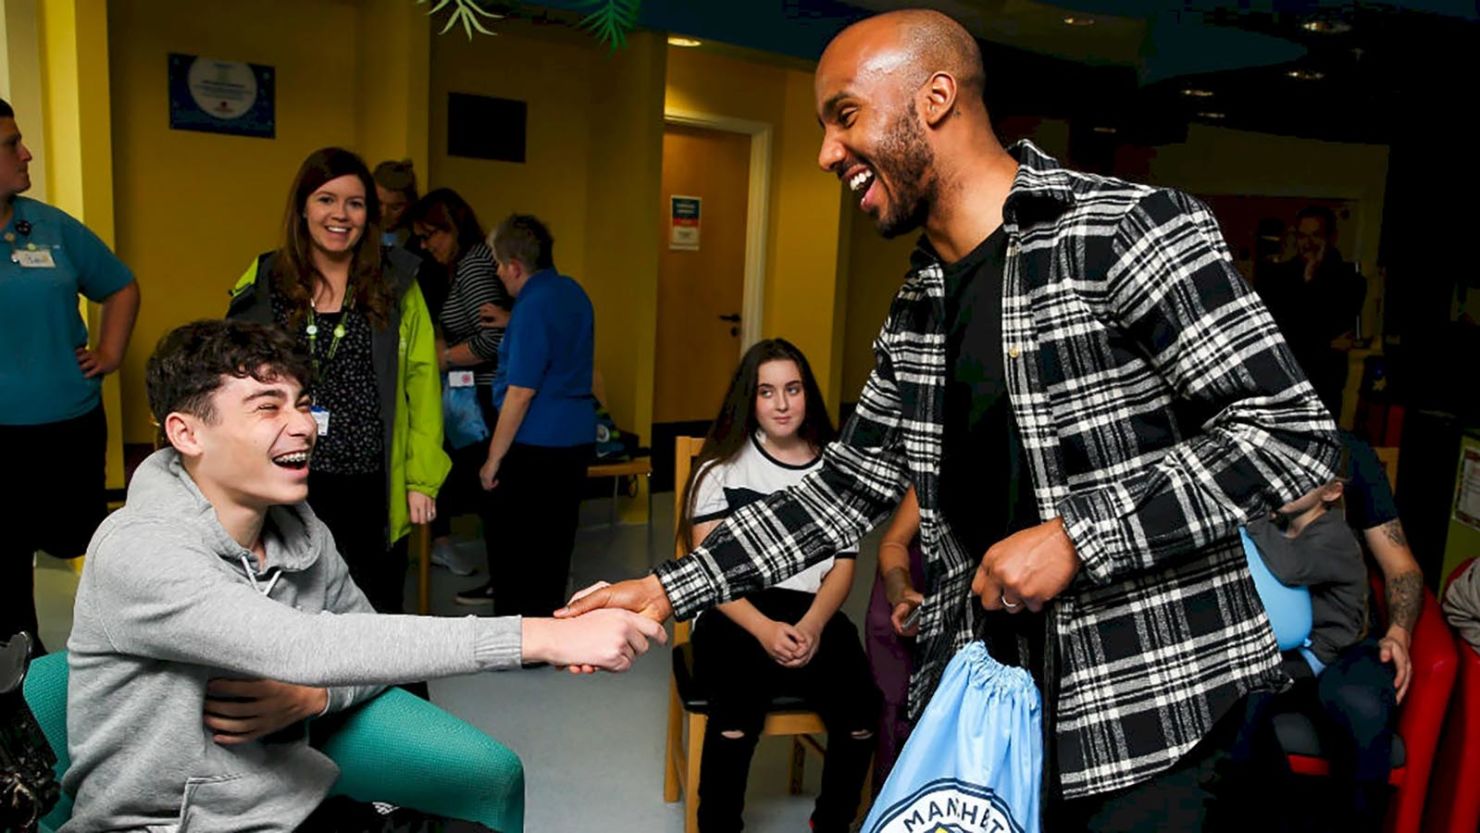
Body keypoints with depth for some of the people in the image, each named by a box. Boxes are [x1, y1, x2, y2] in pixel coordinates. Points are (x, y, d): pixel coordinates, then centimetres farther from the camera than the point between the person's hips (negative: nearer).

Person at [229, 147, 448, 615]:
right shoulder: (263, 285, 5)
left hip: (372, 487, -1)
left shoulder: (396, 284, 1)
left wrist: (422, 478, -5)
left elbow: (421, 381, -1)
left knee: (378, 610, 7)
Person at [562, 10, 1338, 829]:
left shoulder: (1126, 230, -14)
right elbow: (848, 485, 11)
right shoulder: (916, 309, 7)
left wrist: (1077, 536, -22)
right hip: (980, 702, 6)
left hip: (1147, 718, -6)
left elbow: (1289, 432, -15)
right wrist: (669, 589, 6)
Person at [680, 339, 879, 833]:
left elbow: (843, 565, 7)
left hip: (814, 615, 2)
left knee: (860, 712, -25)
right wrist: (765, 629, -17)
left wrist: (812, 626, -13)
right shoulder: (722, 467, 5)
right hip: (737, 615, -2)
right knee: (738, 712, -31)